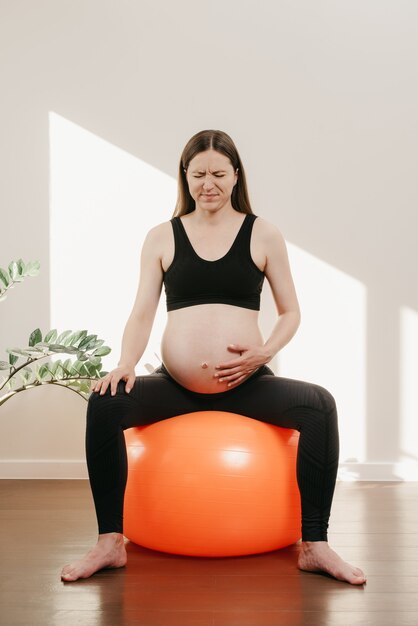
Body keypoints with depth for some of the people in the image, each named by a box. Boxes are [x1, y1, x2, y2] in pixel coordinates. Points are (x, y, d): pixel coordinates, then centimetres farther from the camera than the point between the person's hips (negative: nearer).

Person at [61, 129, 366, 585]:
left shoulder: (264, 235, 6)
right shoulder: (161, 238, 9)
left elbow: (290, 313, 9)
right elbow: (141, 314, 4)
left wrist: (264, 351, -11)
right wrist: (125, 364, -15)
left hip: (246, 383, -1)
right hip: (176, 385, 1)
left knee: (318, 404, -26)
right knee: (104, 404, -24)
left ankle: (315, 547, -16)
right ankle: (110, 543, -11)